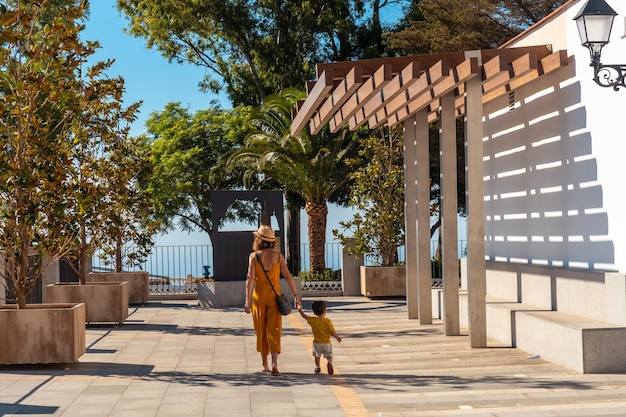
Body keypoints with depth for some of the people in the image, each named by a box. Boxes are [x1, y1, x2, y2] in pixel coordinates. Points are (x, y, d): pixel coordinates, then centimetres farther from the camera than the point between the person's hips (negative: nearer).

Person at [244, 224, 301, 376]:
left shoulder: (254, 256, -5)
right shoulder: (278, 256, -1)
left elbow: (250, 277, -13)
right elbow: (288, 276, -4)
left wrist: (247, 300, -14)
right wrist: (296, 295, 2)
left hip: (259, 296, 0)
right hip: (274, 295, 0)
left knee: (261, 330, 13)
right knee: (274, 330, -1)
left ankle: (265, 364, 20)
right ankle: (274, 364, -16)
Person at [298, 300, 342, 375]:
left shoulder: (312, 320, -6)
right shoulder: (327, 321, -14)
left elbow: (305, 317, 12)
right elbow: (333, 333, -15)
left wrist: (300, 310, 26)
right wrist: (338, 337, 3)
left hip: (317, 343, 2)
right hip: (326, 343, -2)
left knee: (317, 356, 22)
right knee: (329, 356, 8)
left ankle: (317, 367, 28)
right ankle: (329, 363, -20)